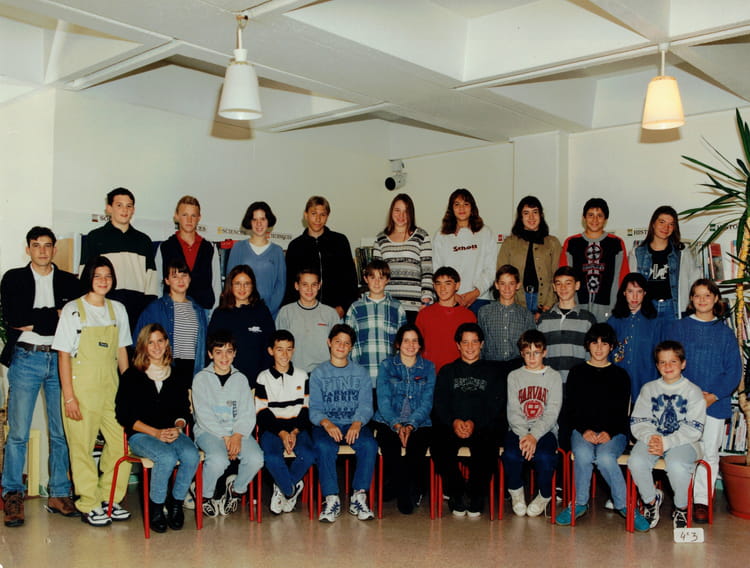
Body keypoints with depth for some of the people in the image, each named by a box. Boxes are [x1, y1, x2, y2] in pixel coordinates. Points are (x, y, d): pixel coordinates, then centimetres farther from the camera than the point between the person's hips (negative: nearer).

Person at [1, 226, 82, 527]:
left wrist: (33, 321, -7)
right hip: (25, 359, -2)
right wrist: (55, 314, -7)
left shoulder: (69, 282, 12)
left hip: (60, 360, 2)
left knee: (62, 432, 4)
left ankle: (59, 495, 13)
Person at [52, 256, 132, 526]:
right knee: (82, 446, 0)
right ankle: (89, 506, 13)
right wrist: (69, 396, -11)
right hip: (82, 385, -4)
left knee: (122, 443, 0)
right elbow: (63, 355, -6)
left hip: (110, 386, 4)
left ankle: (109, 498, 17)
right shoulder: (73, 309, -3)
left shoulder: (117, 309, 10)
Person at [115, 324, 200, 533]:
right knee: (167, 457, -34)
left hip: (172, 432, 3)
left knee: (192, 455, -30)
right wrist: (156, 433, -12)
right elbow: (124, 415, -2)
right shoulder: (131, 376, 4)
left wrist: (177, 428, -8)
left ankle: (176, 502, -7)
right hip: (140, 435, -3)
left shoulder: (178, 376, 15)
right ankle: (155, 508, -11)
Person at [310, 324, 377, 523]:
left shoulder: (361, 373, 13)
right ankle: (332, 500, -25)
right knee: (323, 446, -33)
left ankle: (358, 498, -21)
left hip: (354, 424, 1)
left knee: (369, 445, -30)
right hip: (326, 425, -1)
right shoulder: (318, 373, 10)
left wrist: (357, 424, -19)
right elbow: (314, 409, 1)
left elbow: (366, 406, 2)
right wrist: (326, 423, -21)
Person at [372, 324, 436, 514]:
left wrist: (410, 425, -14)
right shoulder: (387, 365, 8)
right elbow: (383, 400, -1)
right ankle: (402, 493, -13)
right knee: (391, 446, -31)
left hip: (419, 423, 0)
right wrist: (397, 425, -16)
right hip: (388, 422, 0)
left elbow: (426, 402, 2)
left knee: (416, 446, -31)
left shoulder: (428, 367, 10)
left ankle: (414, 492, -7)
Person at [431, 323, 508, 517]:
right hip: (451, 426, 2)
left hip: (484, 428, -1)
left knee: (486, 448, -35)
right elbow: (439, 405, 10)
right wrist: (454, 422, -12)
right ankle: (457, 495, -12)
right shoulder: (447, 372, 21)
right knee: (439, 446, -31)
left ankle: (475, 497, -14)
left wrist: (475, 423, -13)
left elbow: (496, 406, 5)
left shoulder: (493, 371, 17)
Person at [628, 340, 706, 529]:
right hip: (652, 438, 3)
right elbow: (637, 422, 6)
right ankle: (651, 499, 2)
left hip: (683, 442, -2)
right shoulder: (649, 389, 12)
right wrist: (650, 437, -16)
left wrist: (666, 442, -18)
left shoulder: (693, 391, 4)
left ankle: (681, 508, -4)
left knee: (677, 465, -35)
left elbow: (693, 430, -6)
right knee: (636, 462, -28)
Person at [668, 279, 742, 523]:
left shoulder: (725, 332, 7)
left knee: (709, 452, 4)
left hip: (715, 402, 1)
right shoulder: (679, 327, 6)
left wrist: (714, 395, -10)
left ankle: (702, 501, 14)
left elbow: (734, 370, 4)